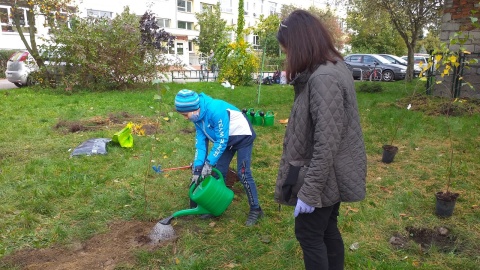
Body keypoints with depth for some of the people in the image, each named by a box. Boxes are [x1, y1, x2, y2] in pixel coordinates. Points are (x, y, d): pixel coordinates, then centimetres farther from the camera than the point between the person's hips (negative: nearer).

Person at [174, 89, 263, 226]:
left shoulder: (216, 111, -35)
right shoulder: (197, 116, -9)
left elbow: (222, 140, -29)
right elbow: (201, 141, -6)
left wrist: (209, 163, -23)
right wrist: (197, 168, -11)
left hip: (243, 136, -8)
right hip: (226, 139, 8)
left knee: (243, 173, -11)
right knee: (218, 171, 7)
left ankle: (255, 209, 2)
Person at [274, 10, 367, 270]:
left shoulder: (323, 78, -25)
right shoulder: (335, 67, 7)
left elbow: (326, 145, -27)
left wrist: (308, 192, -23)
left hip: (322, 179, -9)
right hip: (331, 176, 9)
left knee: (308, 235, 8)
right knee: (328, 231, 22)